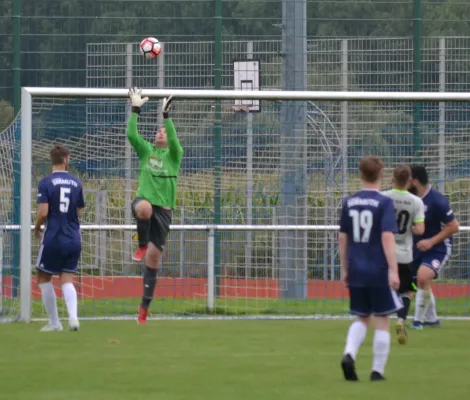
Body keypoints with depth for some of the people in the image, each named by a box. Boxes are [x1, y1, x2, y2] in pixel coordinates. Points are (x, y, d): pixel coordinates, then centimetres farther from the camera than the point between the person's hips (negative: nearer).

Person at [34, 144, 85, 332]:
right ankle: (73, 316, -17)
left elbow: (43, 213, -14)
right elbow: (79, 212, 9)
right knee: (67, 280, 7)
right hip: (73, 239, 4)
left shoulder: (46, 182, -8)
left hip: (53, 239, -3)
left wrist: (37, 228, 4)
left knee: (44, 278, 13)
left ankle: (54, 322, 11)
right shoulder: (76, 183, 4)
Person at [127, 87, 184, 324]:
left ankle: (144, 307, 6)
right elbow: (131, 135, -4)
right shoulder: (146, 151, 12)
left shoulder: (174, 155, 8)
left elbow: (174, 140, -14)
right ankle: (142, 245, -17)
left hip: (163, 210, 0)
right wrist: (135, 109, -10)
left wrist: (166, 115, -21)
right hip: (143, 199, 0)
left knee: (153, 259, -1)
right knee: (144, 208, -42)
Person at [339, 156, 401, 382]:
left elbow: (343, 238, 10)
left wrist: (345, 269, 19)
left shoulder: (349, 203, 5)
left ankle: (349, 354, -8)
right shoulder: (384, 203, -9)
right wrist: (393, 271, -17)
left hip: (356, 272, 4)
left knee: (361, 318, 17)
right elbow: (387, 238, -17)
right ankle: (377, 371, 7)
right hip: (379, 272, -4)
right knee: (381, 322, 7)